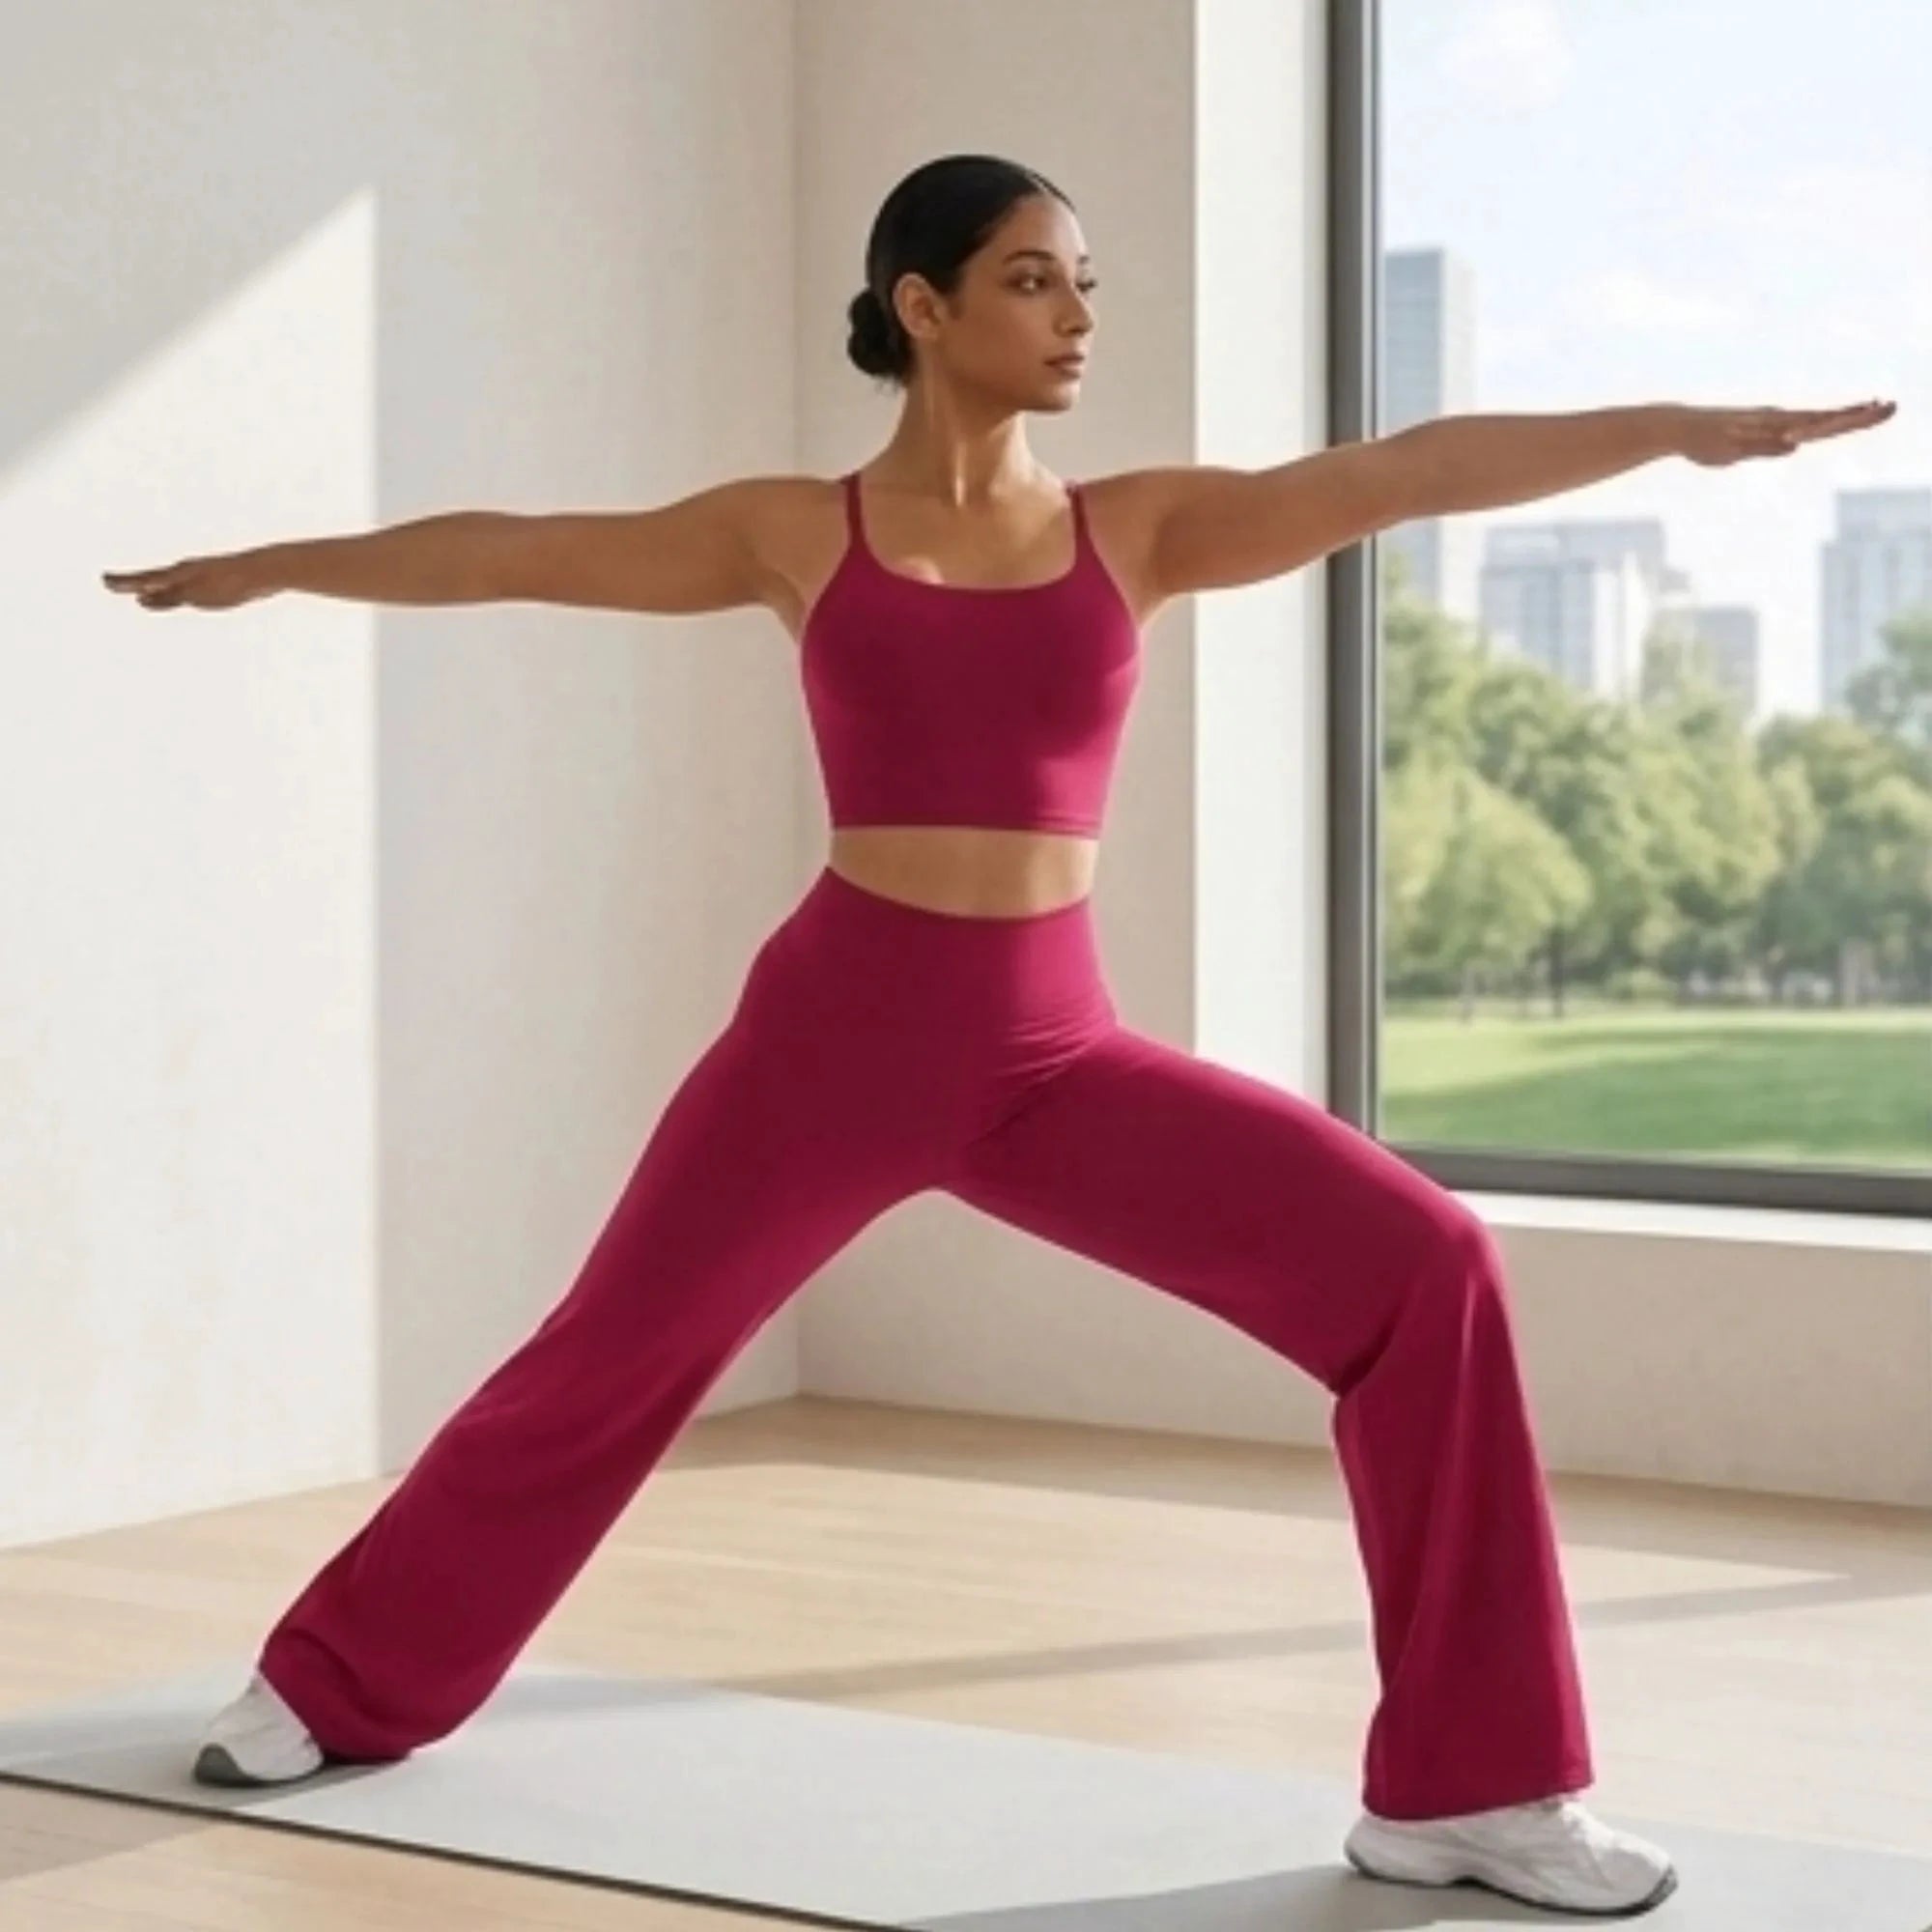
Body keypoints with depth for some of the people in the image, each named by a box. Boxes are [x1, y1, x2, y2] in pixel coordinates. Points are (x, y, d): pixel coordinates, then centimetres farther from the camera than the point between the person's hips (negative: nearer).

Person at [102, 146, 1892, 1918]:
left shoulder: (1138, 528, 5)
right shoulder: (799, 533, 2)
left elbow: (1401, 472, -3)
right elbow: (508, 553, 10)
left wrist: (1677, 426, -10)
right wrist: (270, 567, 18)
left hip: (1060, 1053, 2)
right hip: (834, 1027, -1)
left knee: (1422, 1272, -14)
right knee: (600, 1368, 9)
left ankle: (1462, 1786, -4)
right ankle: (336, 1689, 35)